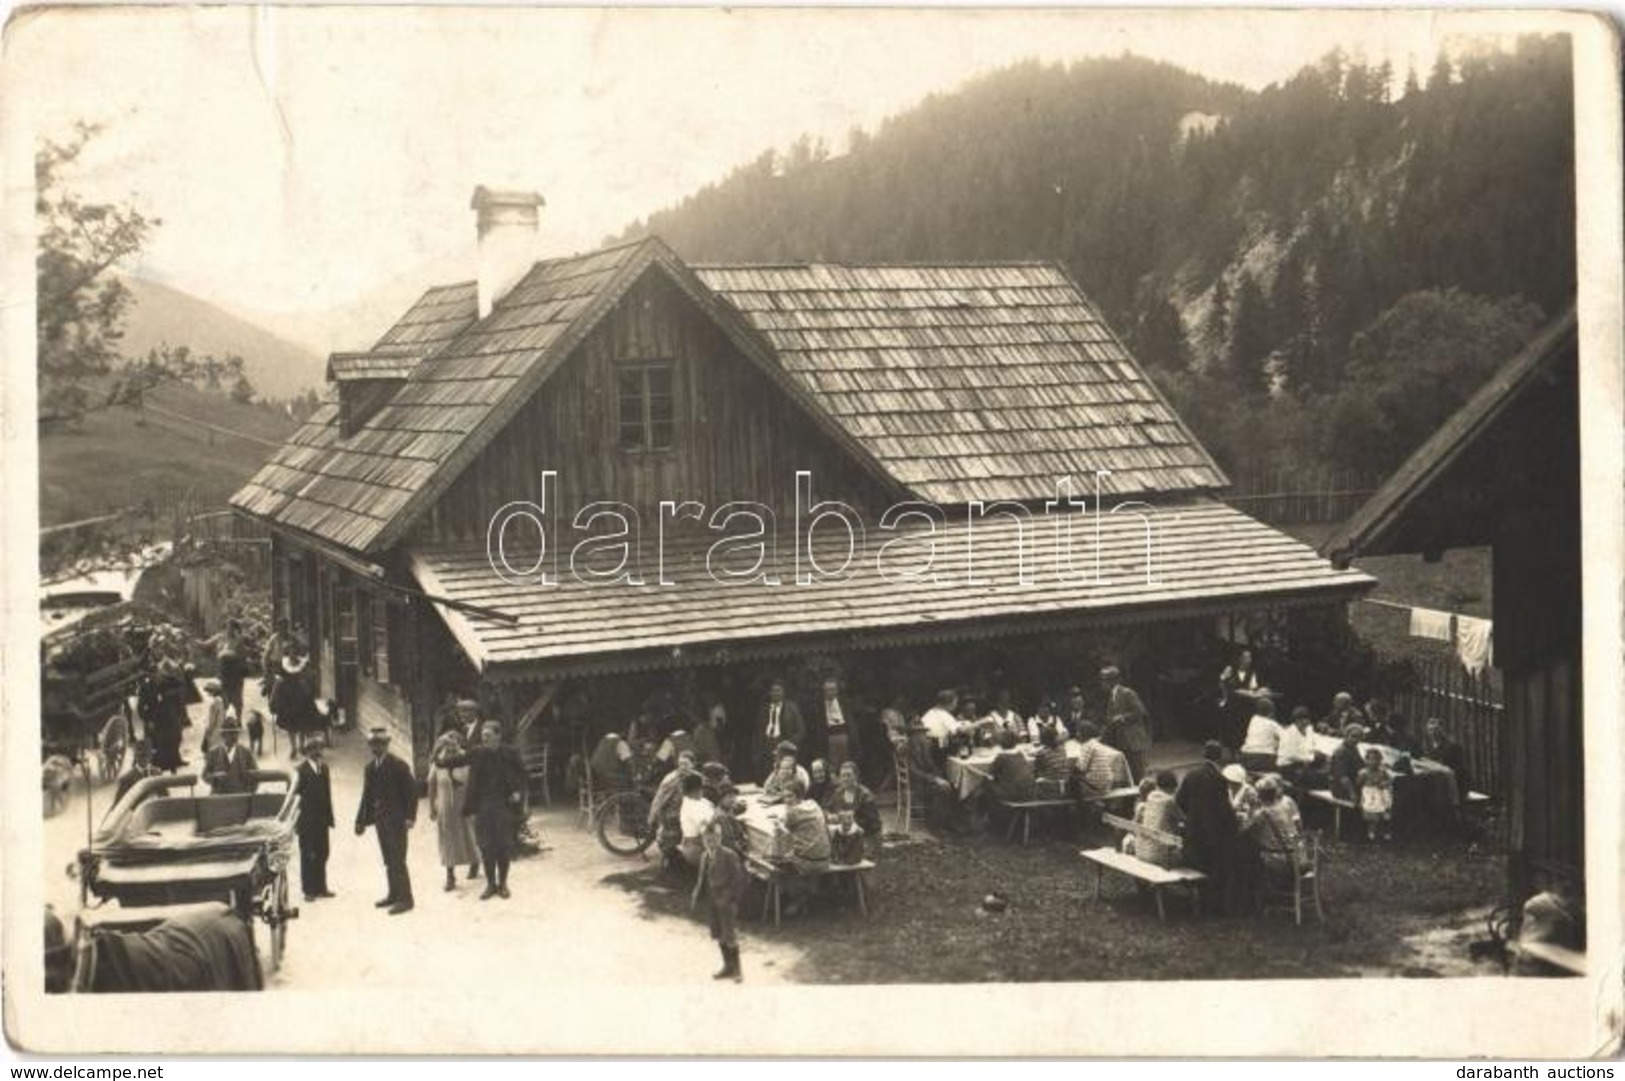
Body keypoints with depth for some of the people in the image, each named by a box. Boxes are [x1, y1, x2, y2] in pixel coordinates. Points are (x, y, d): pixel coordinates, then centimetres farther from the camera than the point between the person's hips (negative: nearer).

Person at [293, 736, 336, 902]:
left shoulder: (324, 768, 9)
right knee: (307, 855, 1)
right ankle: (308, 890, 8)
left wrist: (330, 817, 6)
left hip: (322, 819, 5)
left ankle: (320, 887, 20)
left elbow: (328, 793, 9)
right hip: (306, 818, -5)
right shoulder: (301, 770, -7)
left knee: (322, 853, 10)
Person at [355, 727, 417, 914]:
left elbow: (411, 791, -11)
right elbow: (367, 795, 13)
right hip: (380, 820, 6)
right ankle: (394, 894, 22)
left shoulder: (398, 766, -9)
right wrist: (361, 821, 10)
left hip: (396, 819, -6)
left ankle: (405, 899, -3)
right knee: (388, 860, 12)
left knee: (398, 860, -7)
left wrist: (410, 817, -18)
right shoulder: (370, 768, 9)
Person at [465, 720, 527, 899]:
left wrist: (518, 792, -7)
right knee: (486, 847, 4)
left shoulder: (510, 754, -5)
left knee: (504, 846, 5)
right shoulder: (476, 754, -2)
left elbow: (521, 775, 5)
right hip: (483, 807, 1)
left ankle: (502, 883, 17)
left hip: (504, 805, -1)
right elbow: (473, 782, 1)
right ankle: (490, 883, 16)